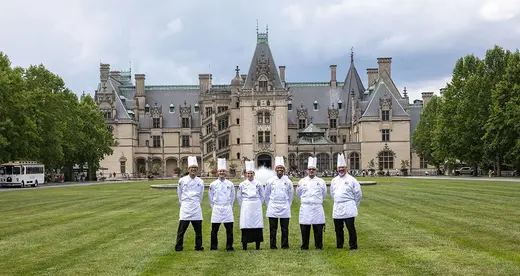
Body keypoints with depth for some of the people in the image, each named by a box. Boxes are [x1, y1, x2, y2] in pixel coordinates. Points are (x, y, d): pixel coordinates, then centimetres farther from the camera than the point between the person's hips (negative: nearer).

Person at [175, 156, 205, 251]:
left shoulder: (200, 182, 5)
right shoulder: (182, 180, -1)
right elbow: (179, 194, 9)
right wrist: (183, 203, 10)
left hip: (196, 209, 2)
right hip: (185, 208, -2)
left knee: (198, 229, 6)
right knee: (181, 229, -2)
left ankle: (198, 246, 17)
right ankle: (178, 247, 6)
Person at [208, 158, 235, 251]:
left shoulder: (230, 184, 3)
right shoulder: (213, 184, 2)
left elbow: (232, 197, 13)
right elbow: (210, 196, 11)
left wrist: (229, 206, 10)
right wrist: (214, 206, 8)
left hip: (227, 209, 0)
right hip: (216, 209, 0)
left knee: (229, 229, 0)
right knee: (214, 230, 3)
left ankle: (229, 246, 10)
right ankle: (213, 247, 13)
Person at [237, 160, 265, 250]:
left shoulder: (258, 184, 3)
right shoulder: (242, 184, 3)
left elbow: (262, 195, 10)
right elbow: (239, 196, 9)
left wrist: (258, 204, 7)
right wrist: (243, 205, 6)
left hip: (256, 207, 1)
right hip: (246, 207, 0)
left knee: (258, 226, -1)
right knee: (245, 226, -4)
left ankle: (258, 246, 6)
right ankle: (244, 245, 1)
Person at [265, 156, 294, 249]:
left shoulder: (288, 181, 3)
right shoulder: (270, 181, 3)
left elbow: (291, 195, 12)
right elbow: (267, 195, 11)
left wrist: (287, 205, 10)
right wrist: (269, 205, 9)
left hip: (284, 208, 0)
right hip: (273, 208, 0)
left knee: (285, 229, 3)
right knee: (273, 228, 2)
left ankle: (285, 245, 10)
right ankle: (273, 246, 8)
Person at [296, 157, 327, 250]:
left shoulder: (321, 181, 6)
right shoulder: (302, 181, 6)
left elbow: (324, 194, 18)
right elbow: (298, 194, 19)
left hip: (317, 208, 0)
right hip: (305, 208, 0)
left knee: (318, 229, 2)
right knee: (305, 229, 2)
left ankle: (319, 246, 10)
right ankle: (304, 247, 11)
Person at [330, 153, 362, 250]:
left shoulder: (351, 180, -6)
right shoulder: (334, 180, 10)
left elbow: (358, 194, -1)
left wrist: (354, 205, 4)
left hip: (348, 208, -5)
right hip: (337, 208, 5)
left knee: (351, 228, -4)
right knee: (338, 229, 11)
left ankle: (353, 246, 4)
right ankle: (339, 246, 22)